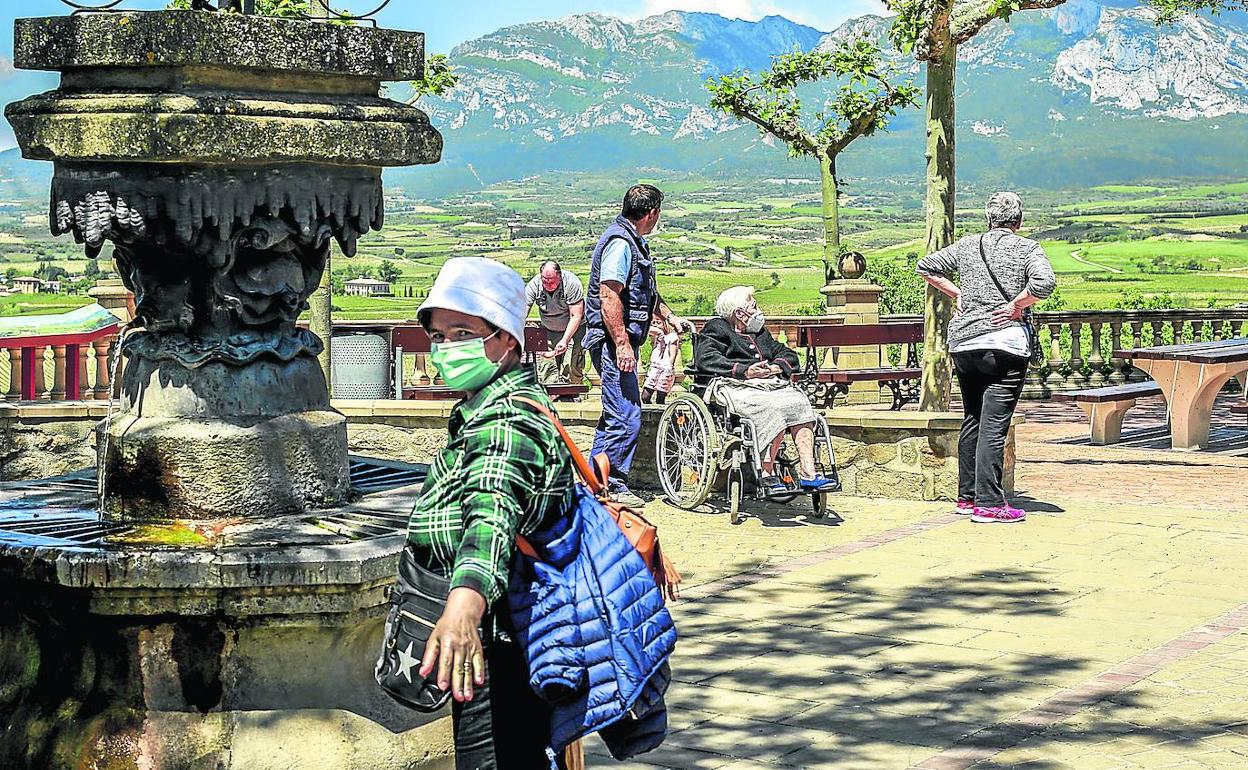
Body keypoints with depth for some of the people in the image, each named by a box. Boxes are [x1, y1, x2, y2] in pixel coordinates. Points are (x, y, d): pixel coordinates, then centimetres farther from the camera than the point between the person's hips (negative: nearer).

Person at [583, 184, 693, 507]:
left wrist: (670, 316, 28)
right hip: (614, 343, -11)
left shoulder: (634, 242, 18)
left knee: (615, 414, 16)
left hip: (621, 341, 11)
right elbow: (609, 296, -24)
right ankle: (614, 487, -4)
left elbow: (645, 293, 32)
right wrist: (622, 344, -26)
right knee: (626, 418, -10)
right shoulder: (620, 243, -17)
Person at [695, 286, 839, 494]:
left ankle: (808, 472, -29)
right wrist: (744, 371, -15)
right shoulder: (716, 329, 10)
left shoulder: (760, 333, 32)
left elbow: (789, 355, 30)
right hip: (738, 388, -7)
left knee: (800, 403, -23)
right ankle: (767, 474, -27)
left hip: (773, 384, 7)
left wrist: (777, 366, 4)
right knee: (773, 409, -35)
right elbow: (705, 359, -8)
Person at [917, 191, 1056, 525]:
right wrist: (1017, 304, -7)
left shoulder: (967, 245, 11)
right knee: (994, 424, -6)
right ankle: (988, 504, -8)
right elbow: (1044, 282, -19)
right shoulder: (1027, 248, -2)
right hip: (1005, 343, -5)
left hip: (962, 342, 5)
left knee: (972, 420, 16)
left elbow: (926, 266, 18)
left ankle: (967, 496, 22)